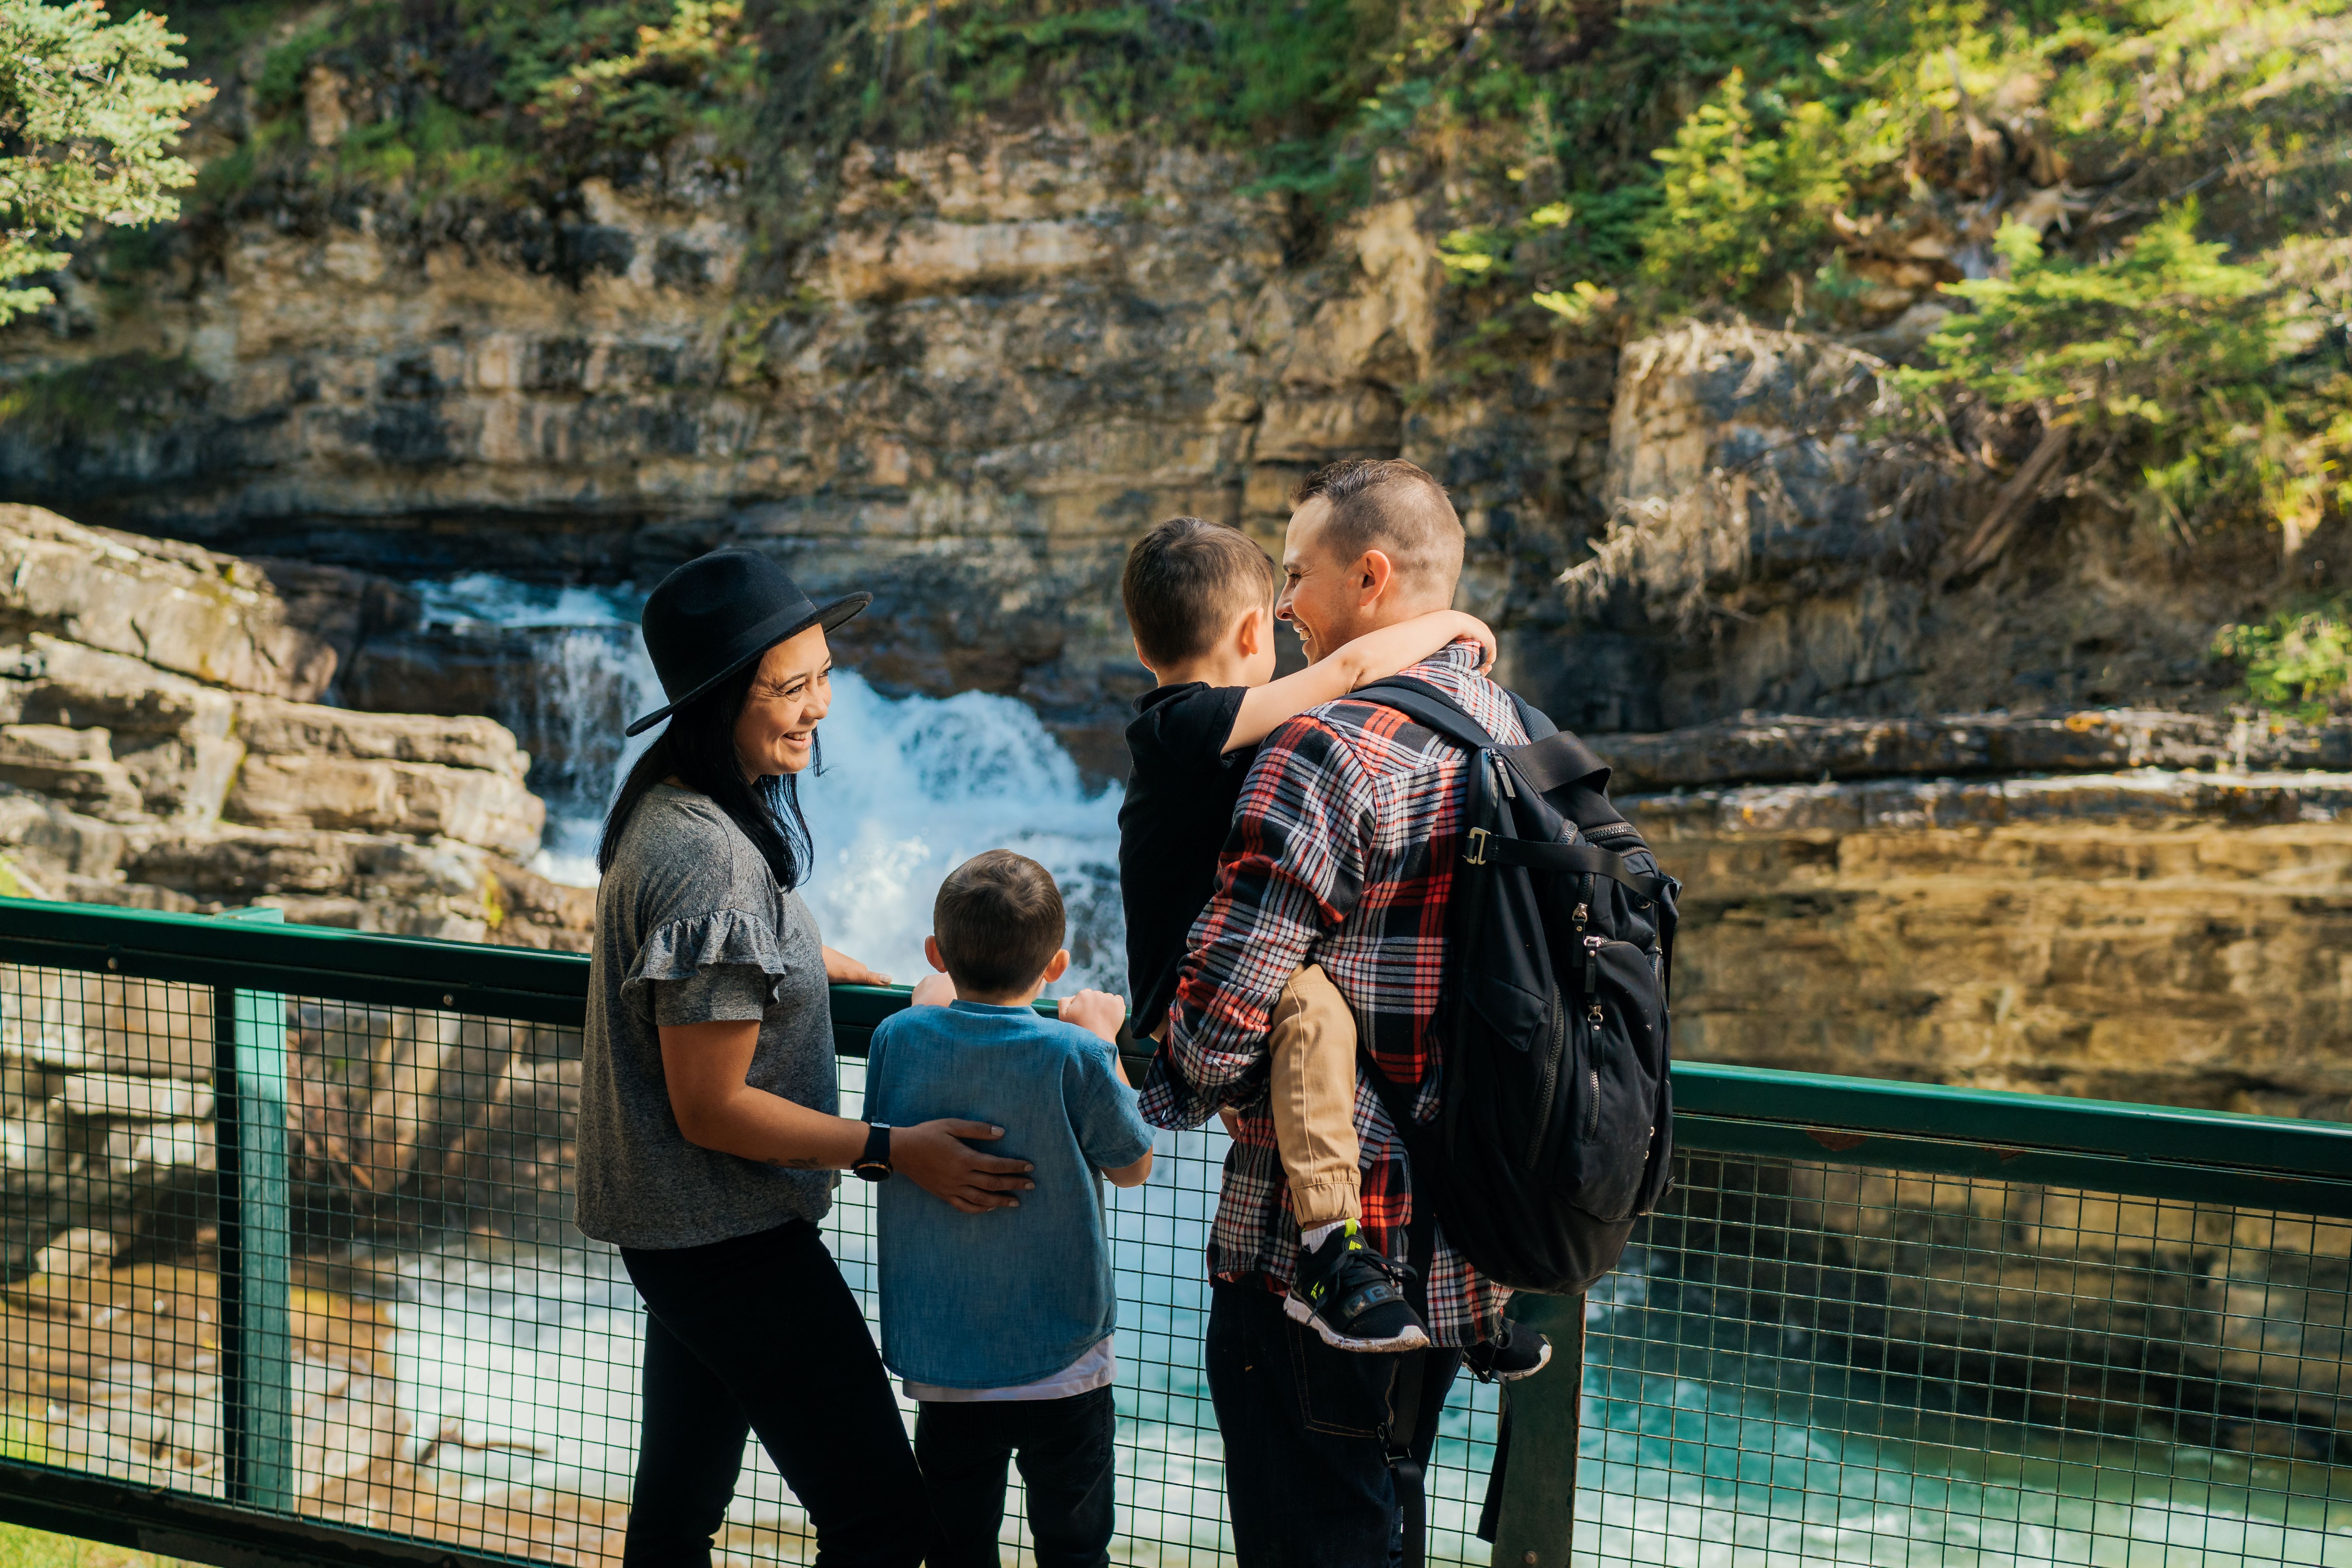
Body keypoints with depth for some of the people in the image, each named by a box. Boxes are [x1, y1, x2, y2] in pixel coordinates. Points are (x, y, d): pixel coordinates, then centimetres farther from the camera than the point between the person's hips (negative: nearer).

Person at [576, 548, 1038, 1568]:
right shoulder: (708, 863, -26)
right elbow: (711, 1109, -23)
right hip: (731, 1240, -11)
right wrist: (892, 1151, -17)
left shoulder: (668, 802, 5)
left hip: (671, 1226, 11)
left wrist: (800, 960, 29)